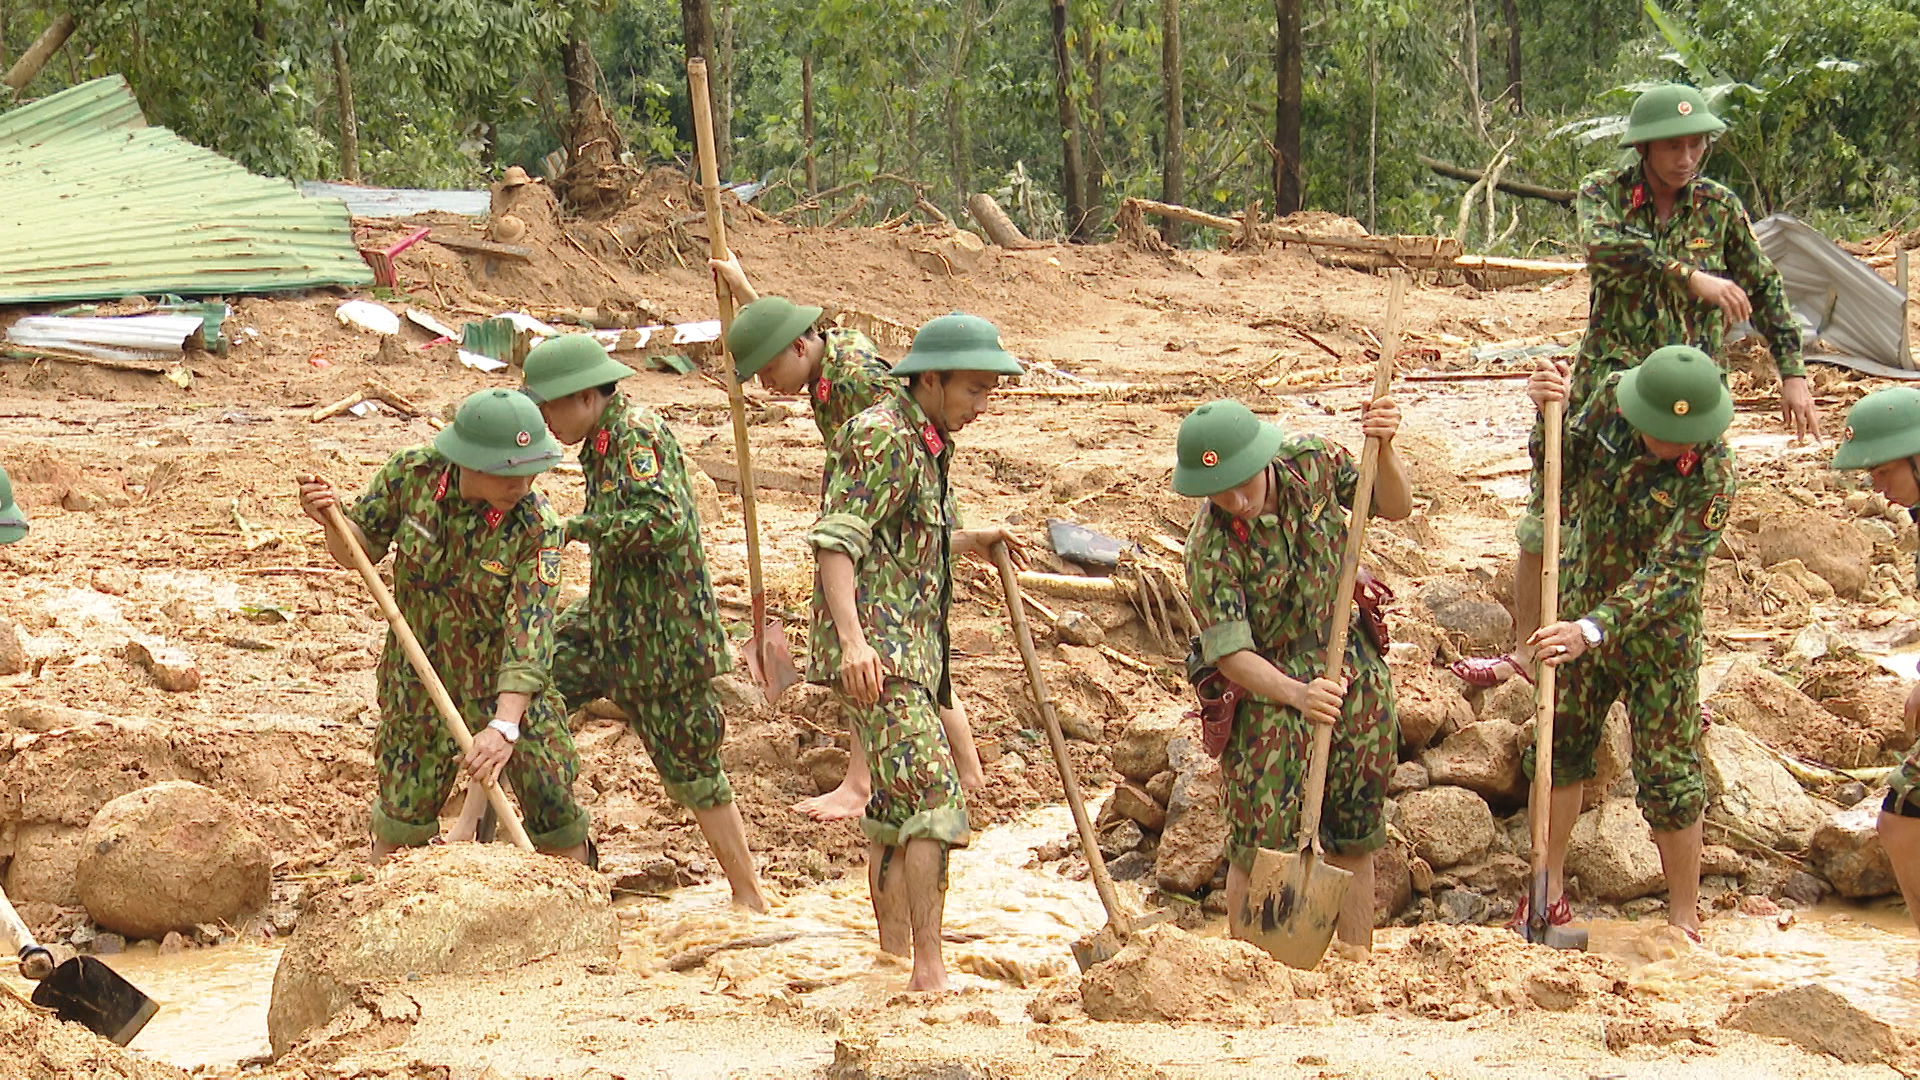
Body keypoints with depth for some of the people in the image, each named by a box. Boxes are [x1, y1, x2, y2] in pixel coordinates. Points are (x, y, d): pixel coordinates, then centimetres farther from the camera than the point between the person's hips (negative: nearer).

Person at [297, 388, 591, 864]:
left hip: (510, 690, -2)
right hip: (419, 680, 2)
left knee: (555, 815, 3)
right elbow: (358, 551, 0)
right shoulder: (411, 474, -16)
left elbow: (529, 632, -31)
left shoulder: (536, 528, -24)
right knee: (401, 816, 12)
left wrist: (505, 725, -41)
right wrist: (333, 521, -24)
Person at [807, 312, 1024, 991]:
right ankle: (929, 970, -20)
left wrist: (967, 542, 24)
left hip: (909, 649, 11)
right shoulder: (881, 438, -14)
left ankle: (896, 956, 23)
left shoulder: (925, 443, 18)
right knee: (931, 792, -18)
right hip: (876, 654, -11)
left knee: (895, 807, 14)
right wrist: (852, 640, -35)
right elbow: (835, 541, -24)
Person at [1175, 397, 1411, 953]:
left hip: (1354, 674, 5)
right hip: (1268, 690, -4)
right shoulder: (1211, 549, -23)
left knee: (1354, 843, 12)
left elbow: (1395, 507, 0)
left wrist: (1384, 449, -19)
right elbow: (1231, 654, -23)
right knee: (1260, 851, -1)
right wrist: (1298, 695, -39)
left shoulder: (1310, 460, -10)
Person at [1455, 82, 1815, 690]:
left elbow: (1765, 290, 12)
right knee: (1545, 524, 1)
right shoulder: (1605, 193, -3)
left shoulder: (1718, 207, 4)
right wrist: (1691, 275, -34)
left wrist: (1792, 373, 7)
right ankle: (1525, 652, 18)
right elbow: (1604, 244, -26)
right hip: (1607, 384, -1)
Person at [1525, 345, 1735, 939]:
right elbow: (1562, 470, -1)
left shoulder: (1711, 474, -29)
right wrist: (1550, 412, -21)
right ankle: (1549, 889, 31)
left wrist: (1593, 630, -45)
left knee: (1668, 778, 1)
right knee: (1559, 749, 14)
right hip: (1580, 611, 5)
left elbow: (1671, 575, -33)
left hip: (1657, 632, -5)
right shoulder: (1613, 396, -15)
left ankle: (1683, 920, 17)